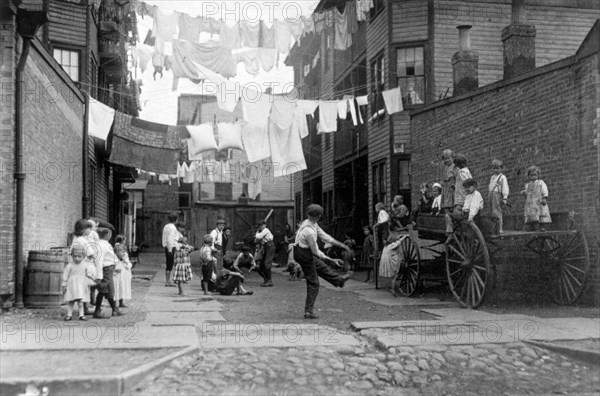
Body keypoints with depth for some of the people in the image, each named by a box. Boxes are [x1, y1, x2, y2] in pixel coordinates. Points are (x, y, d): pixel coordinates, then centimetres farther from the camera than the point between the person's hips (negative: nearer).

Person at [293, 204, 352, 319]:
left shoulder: (313, 224, -4)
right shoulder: (309, 232, -31)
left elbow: (324, 236, 5)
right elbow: (316, 252, -23)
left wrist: (341, 244, 6)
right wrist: (332, 260, -14)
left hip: (305, 253, 9)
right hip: (304, 255, -9)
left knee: (322, 267, 30)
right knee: (313, 284, 2)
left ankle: (339, 280, 56)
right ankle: (309, 312, 9)